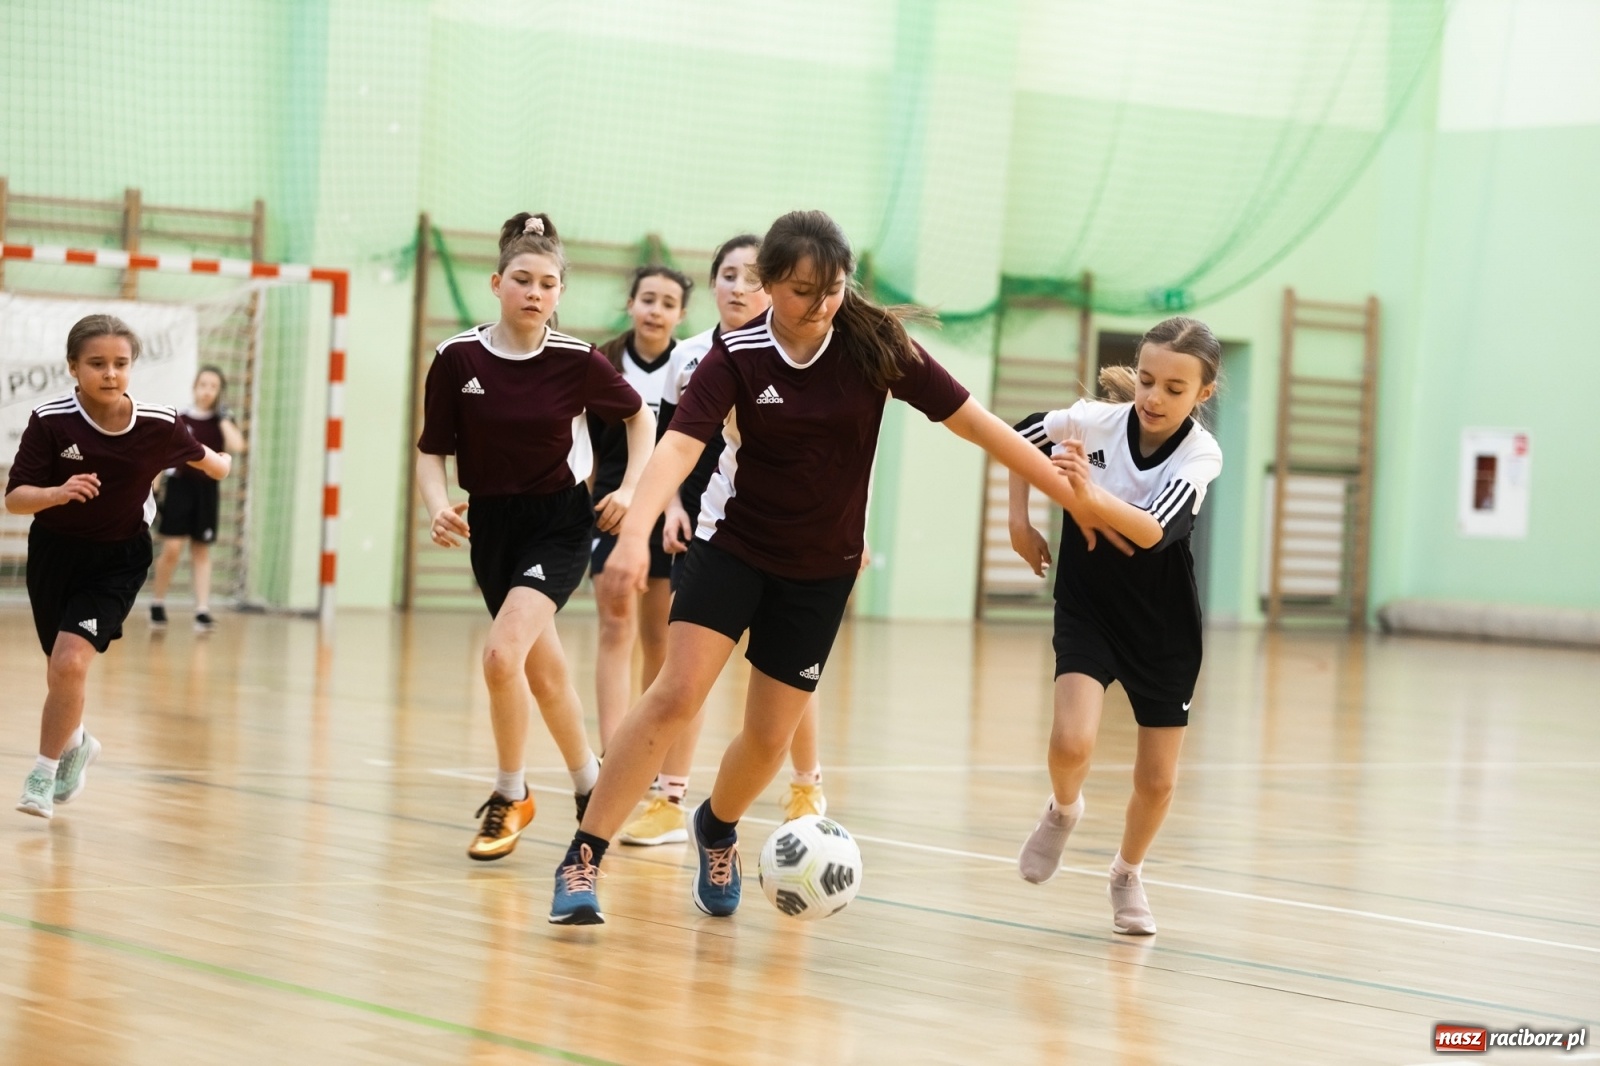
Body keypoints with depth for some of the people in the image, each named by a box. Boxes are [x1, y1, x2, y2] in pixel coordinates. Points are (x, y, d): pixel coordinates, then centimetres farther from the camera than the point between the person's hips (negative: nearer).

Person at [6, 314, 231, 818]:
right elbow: (15, 498, -21)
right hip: (54, 554, 1)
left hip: (117, 562, -1)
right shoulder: (50, 421, -20)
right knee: (62, 670, 14)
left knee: (70, 663, -19)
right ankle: (75, 744, 47)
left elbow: (196, 454, 7)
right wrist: (58, 492, -39)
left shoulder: (159, 424, -16)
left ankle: (44, 773, 1)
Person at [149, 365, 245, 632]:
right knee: (172, 548, -8)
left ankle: (202, 610, 3)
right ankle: (158, 603, 9)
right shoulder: (178, 420, 0)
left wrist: (222, 417, -10)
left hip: (207, 488, 2)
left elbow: (238, 446, -16)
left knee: (201, 551, 5)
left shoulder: (223, 423, 4)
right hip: (179, 486, -2)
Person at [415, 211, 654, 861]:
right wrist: (438, 507, -17)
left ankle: (511, 797, -3)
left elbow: (640, 418, 7)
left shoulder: (578, 362, -11)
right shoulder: (458, 359, -8)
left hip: (560, 523, -3)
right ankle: (588, 787, 33)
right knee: (543, 669, 13)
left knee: (502, 654, -21)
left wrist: (631, 489, -6)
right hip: (490, 525, 3)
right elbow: (431, 450, 1)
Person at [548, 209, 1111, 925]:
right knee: (677, 694, -18)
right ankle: (582, 862, -14)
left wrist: (1071, 494, -9)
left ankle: (717, 828, 38)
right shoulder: (738, 358, -16)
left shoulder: (875, 345, -13)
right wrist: (635, 533, -46)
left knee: (769, 736, 5)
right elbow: (679, 446, -29)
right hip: (733, 545, -2)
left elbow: (974, 422, -9)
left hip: (821, 569, 2)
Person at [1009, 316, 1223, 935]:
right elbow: (1023, 435, 7)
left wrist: (1091, 495, -54)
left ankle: (1127, 874, 37)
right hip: (1087, 610, 0)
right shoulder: (1093, 422, -15)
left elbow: (1151, 531, -37)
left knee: (1157, 781, 7)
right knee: (1072, 743, -23)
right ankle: (1063, 810, 13)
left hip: (1164, 629, 0)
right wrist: (1020, 520, 2)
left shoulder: (1200, 455, -20)